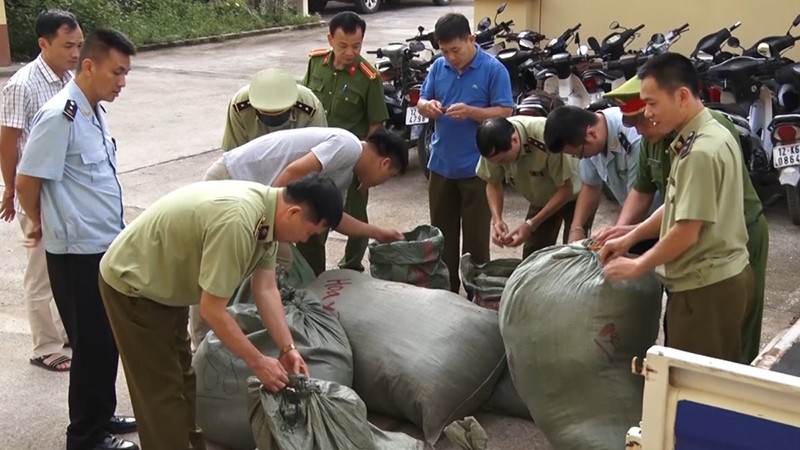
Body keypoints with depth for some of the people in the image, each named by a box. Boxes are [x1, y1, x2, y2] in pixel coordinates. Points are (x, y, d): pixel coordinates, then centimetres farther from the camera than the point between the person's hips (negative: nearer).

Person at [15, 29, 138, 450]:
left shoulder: (95, 111, 8)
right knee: (92, 342, 3)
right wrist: (41, 223, 1)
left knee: (108, 337, 18)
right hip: (76, 251, -8)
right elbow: (27, 181, -16)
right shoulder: (59, 117, -20)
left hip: (105, 244, 8)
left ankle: (102, 415, 34)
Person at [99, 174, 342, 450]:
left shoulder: (267, 212, -8)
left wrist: (287, 348, -10)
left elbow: (266, 289, -3)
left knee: (180, 374, 21)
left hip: (164, 281, 10)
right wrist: (258, 362, -22)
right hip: (132, 285, -10)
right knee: (161, 389, -2)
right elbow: (212, 309, -31)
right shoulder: (236, 221, -37)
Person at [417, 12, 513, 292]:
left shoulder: (493, 69, -9)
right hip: (441, 164, 5)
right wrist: (428, 106, -14)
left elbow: (504, 113, -12)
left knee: (475, 236, 4)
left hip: (477, 166, -5)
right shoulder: (438, 67, 3)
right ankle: (444, 290, 27)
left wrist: (470, 111, -26)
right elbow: (421, 103, 10)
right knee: (441, 232, 14)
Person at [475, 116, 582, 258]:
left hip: (573, 195, -4)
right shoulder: (494, 146, -23)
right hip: (541, 200, 4)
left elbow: (566, 189, -28)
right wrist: (497, 219, -24)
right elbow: (493, 184, -7)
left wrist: (531, 224, -32)